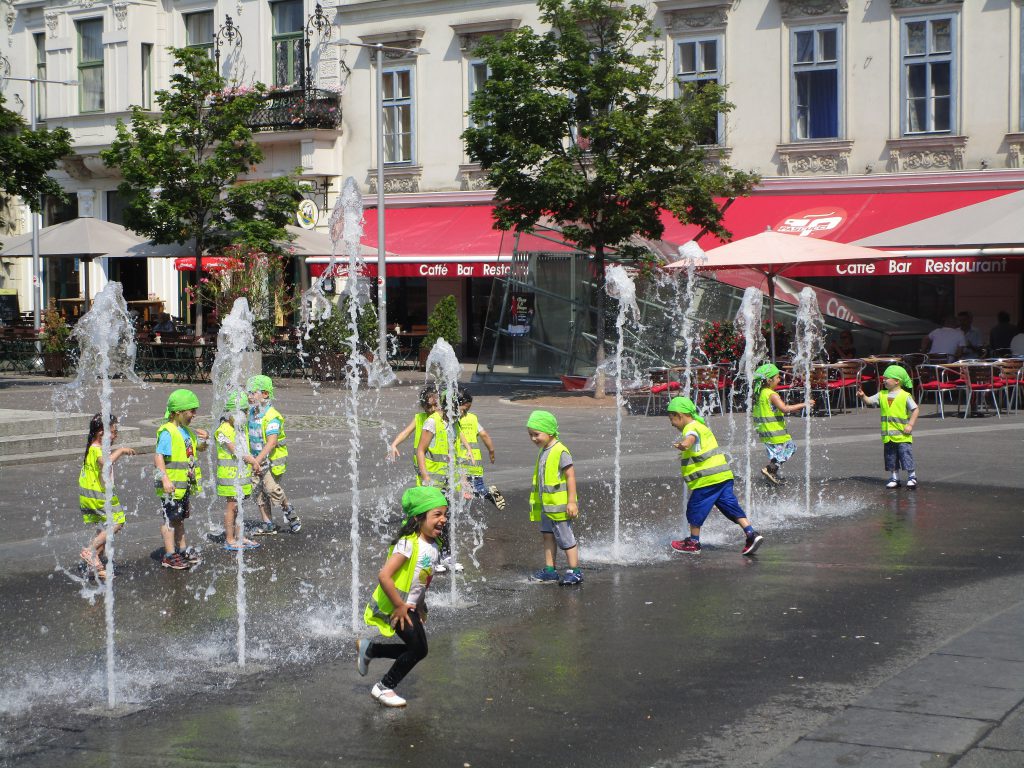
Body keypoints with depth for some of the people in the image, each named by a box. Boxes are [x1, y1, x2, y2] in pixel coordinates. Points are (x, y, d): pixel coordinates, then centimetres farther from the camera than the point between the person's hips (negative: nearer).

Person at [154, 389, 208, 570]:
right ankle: (170, 555, 2)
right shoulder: (167, 432, -17)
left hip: (185, 485, 9)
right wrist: (165, 479, -30)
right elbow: (158, 456, -22)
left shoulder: (187, 431, 11)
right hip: (172, 485, -9)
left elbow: (200, 448, 25)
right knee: (170, 519, -2)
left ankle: (182, 550, 28)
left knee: (180, 518, 18)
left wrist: (203, 440, 2)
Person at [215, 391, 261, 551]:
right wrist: (252, 460, -6)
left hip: (243, 472, 7)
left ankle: (239, 537, 21)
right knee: (231, 506, -2)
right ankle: (229, 540, 5)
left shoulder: (243, 427, 11)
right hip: (229, 473, -7)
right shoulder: (223, 430, -15)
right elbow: (235, 452, -15)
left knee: (239, 506, 13)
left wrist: (252, 460, -6)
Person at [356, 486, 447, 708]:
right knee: (418, 649, -9)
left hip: (410, 605, 9)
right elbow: (384, 576, -30)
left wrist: (420, 607, 17)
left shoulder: (432, 546, 3)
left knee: (416, 648, 10)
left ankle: (368, 649, 27)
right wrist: (399, 606, -23)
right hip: (395, 606, -9)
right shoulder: (408, 544, -24)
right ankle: (384, 688, 8)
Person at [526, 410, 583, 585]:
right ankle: (549, 571, 18)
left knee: (565, 537, -1)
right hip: (546, 505, 9)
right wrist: (538, 501, 22)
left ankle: (575, 571, 8)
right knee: (547, 535, 11)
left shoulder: (560, 452, -16)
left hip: (560, 505, -9)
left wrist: (572, 501, -20)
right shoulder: (543, 452, 10)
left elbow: (570, 476, -17)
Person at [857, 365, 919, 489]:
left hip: (902, 434, -5)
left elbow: (915, 410, -4)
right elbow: (869, 401, 3)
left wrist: (910, 425, -11)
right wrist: (863, 396, -17)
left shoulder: (905, 396, -7)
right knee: (890, 458, 10)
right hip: (888, 435, 5)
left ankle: (912, 477, 7)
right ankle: (894, 478, 19)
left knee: (906, 455, -4)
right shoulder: (882, 395, 8)